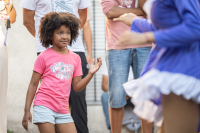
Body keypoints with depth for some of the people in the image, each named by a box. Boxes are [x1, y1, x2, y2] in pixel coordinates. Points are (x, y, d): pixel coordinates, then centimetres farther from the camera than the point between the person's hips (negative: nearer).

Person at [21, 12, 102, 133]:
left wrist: (91, 74, -6)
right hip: (44, 106, -4)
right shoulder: (44, 57, -1)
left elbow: (77, 87, 10)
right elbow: (33, 84, 1)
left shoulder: (75, 58, 11)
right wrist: (27, 111, -3)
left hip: (63, 109, 4)